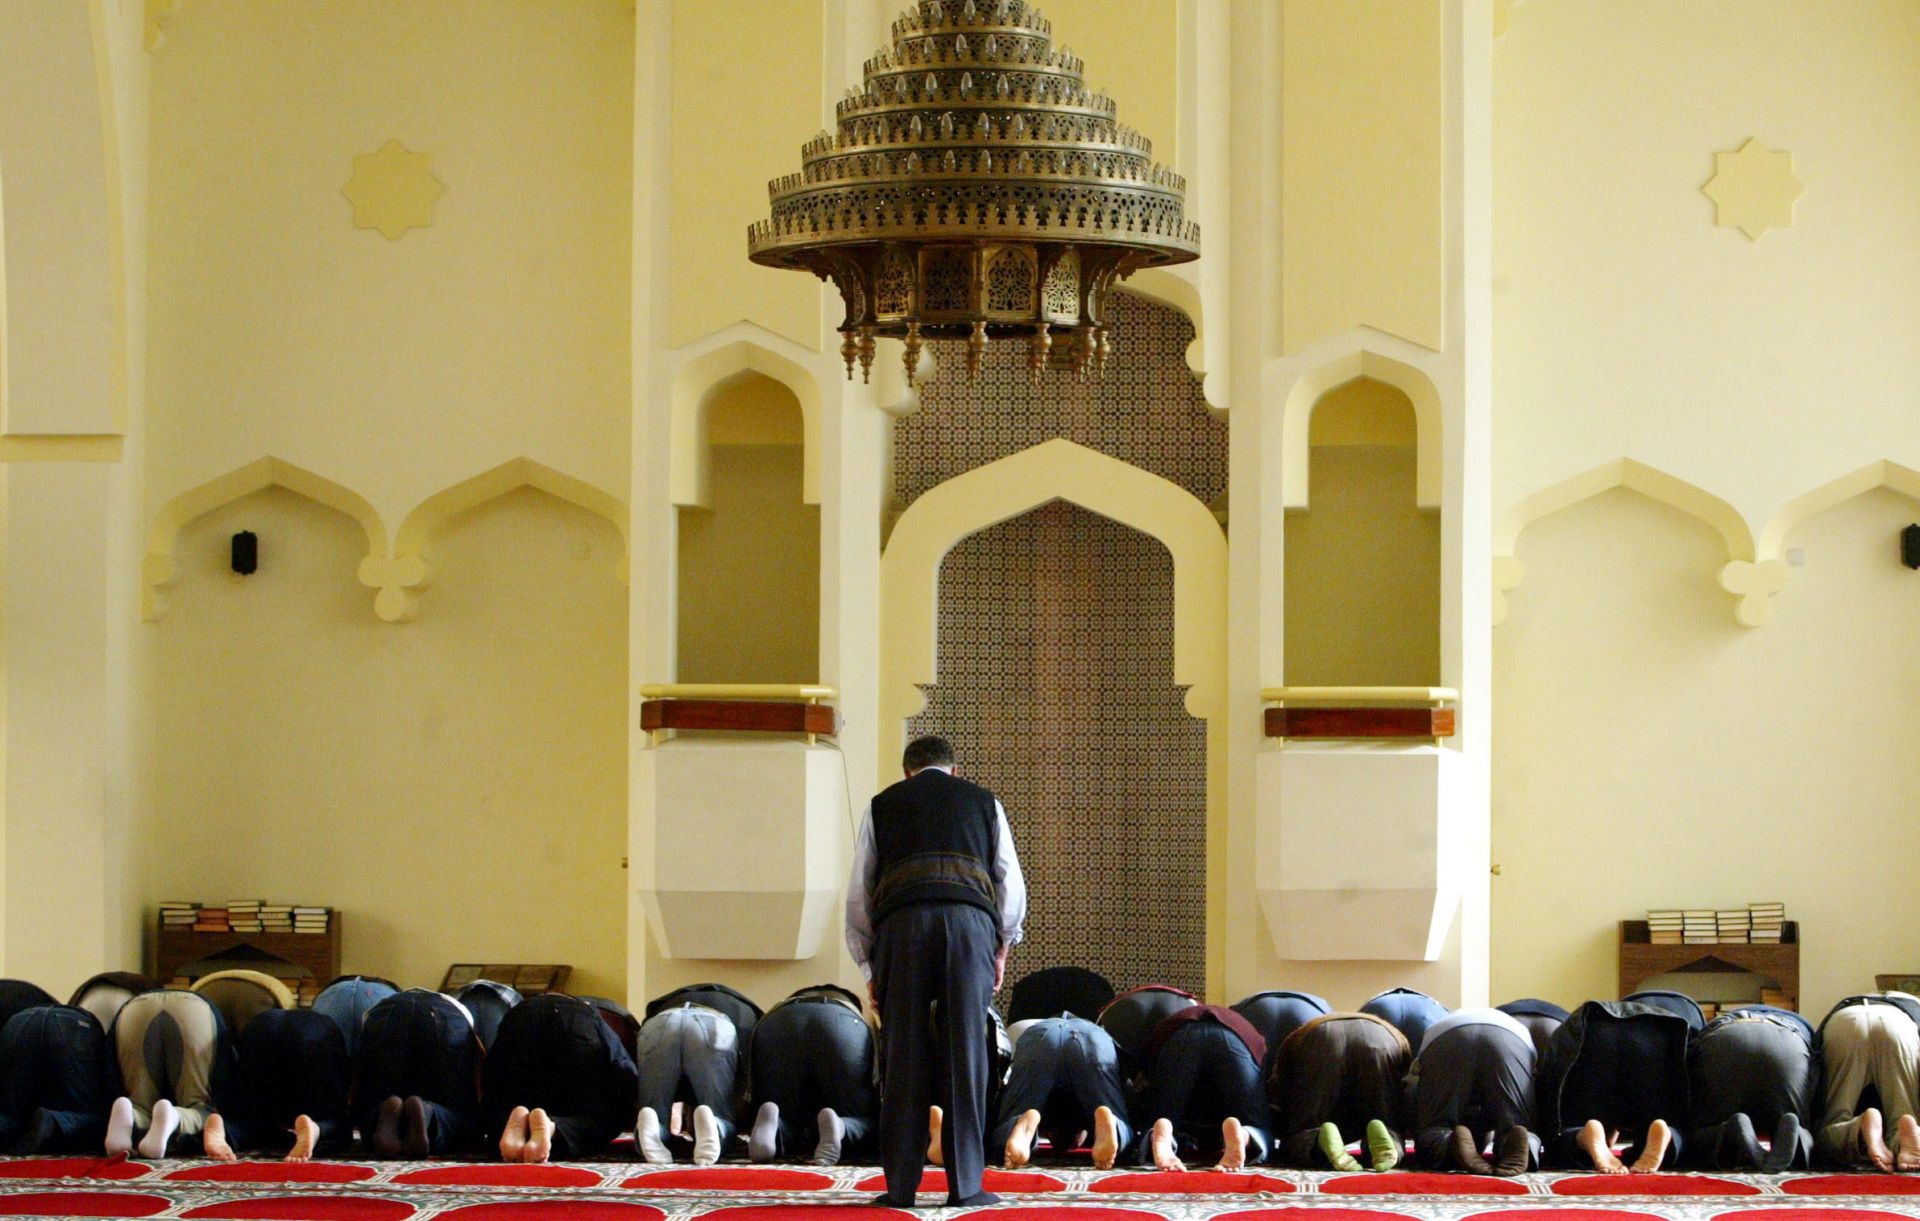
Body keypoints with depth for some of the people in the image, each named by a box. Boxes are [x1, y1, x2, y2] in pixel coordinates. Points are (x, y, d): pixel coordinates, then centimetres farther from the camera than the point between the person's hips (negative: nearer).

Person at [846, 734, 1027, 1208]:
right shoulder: (983, 802, 23)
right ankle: (965, 1184, -1)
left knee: (904, 1057, 2)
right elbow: (1011, 884, 19)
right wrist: (1002, 947, 30)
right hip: (970, 919, 0)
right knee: (966, 1053, 1)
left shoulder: (883, 805, 22)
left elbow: (859, 892, 18)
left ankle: (901, 1185, 1)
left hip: (901, 922, 0)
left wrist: (870, 965, 23)